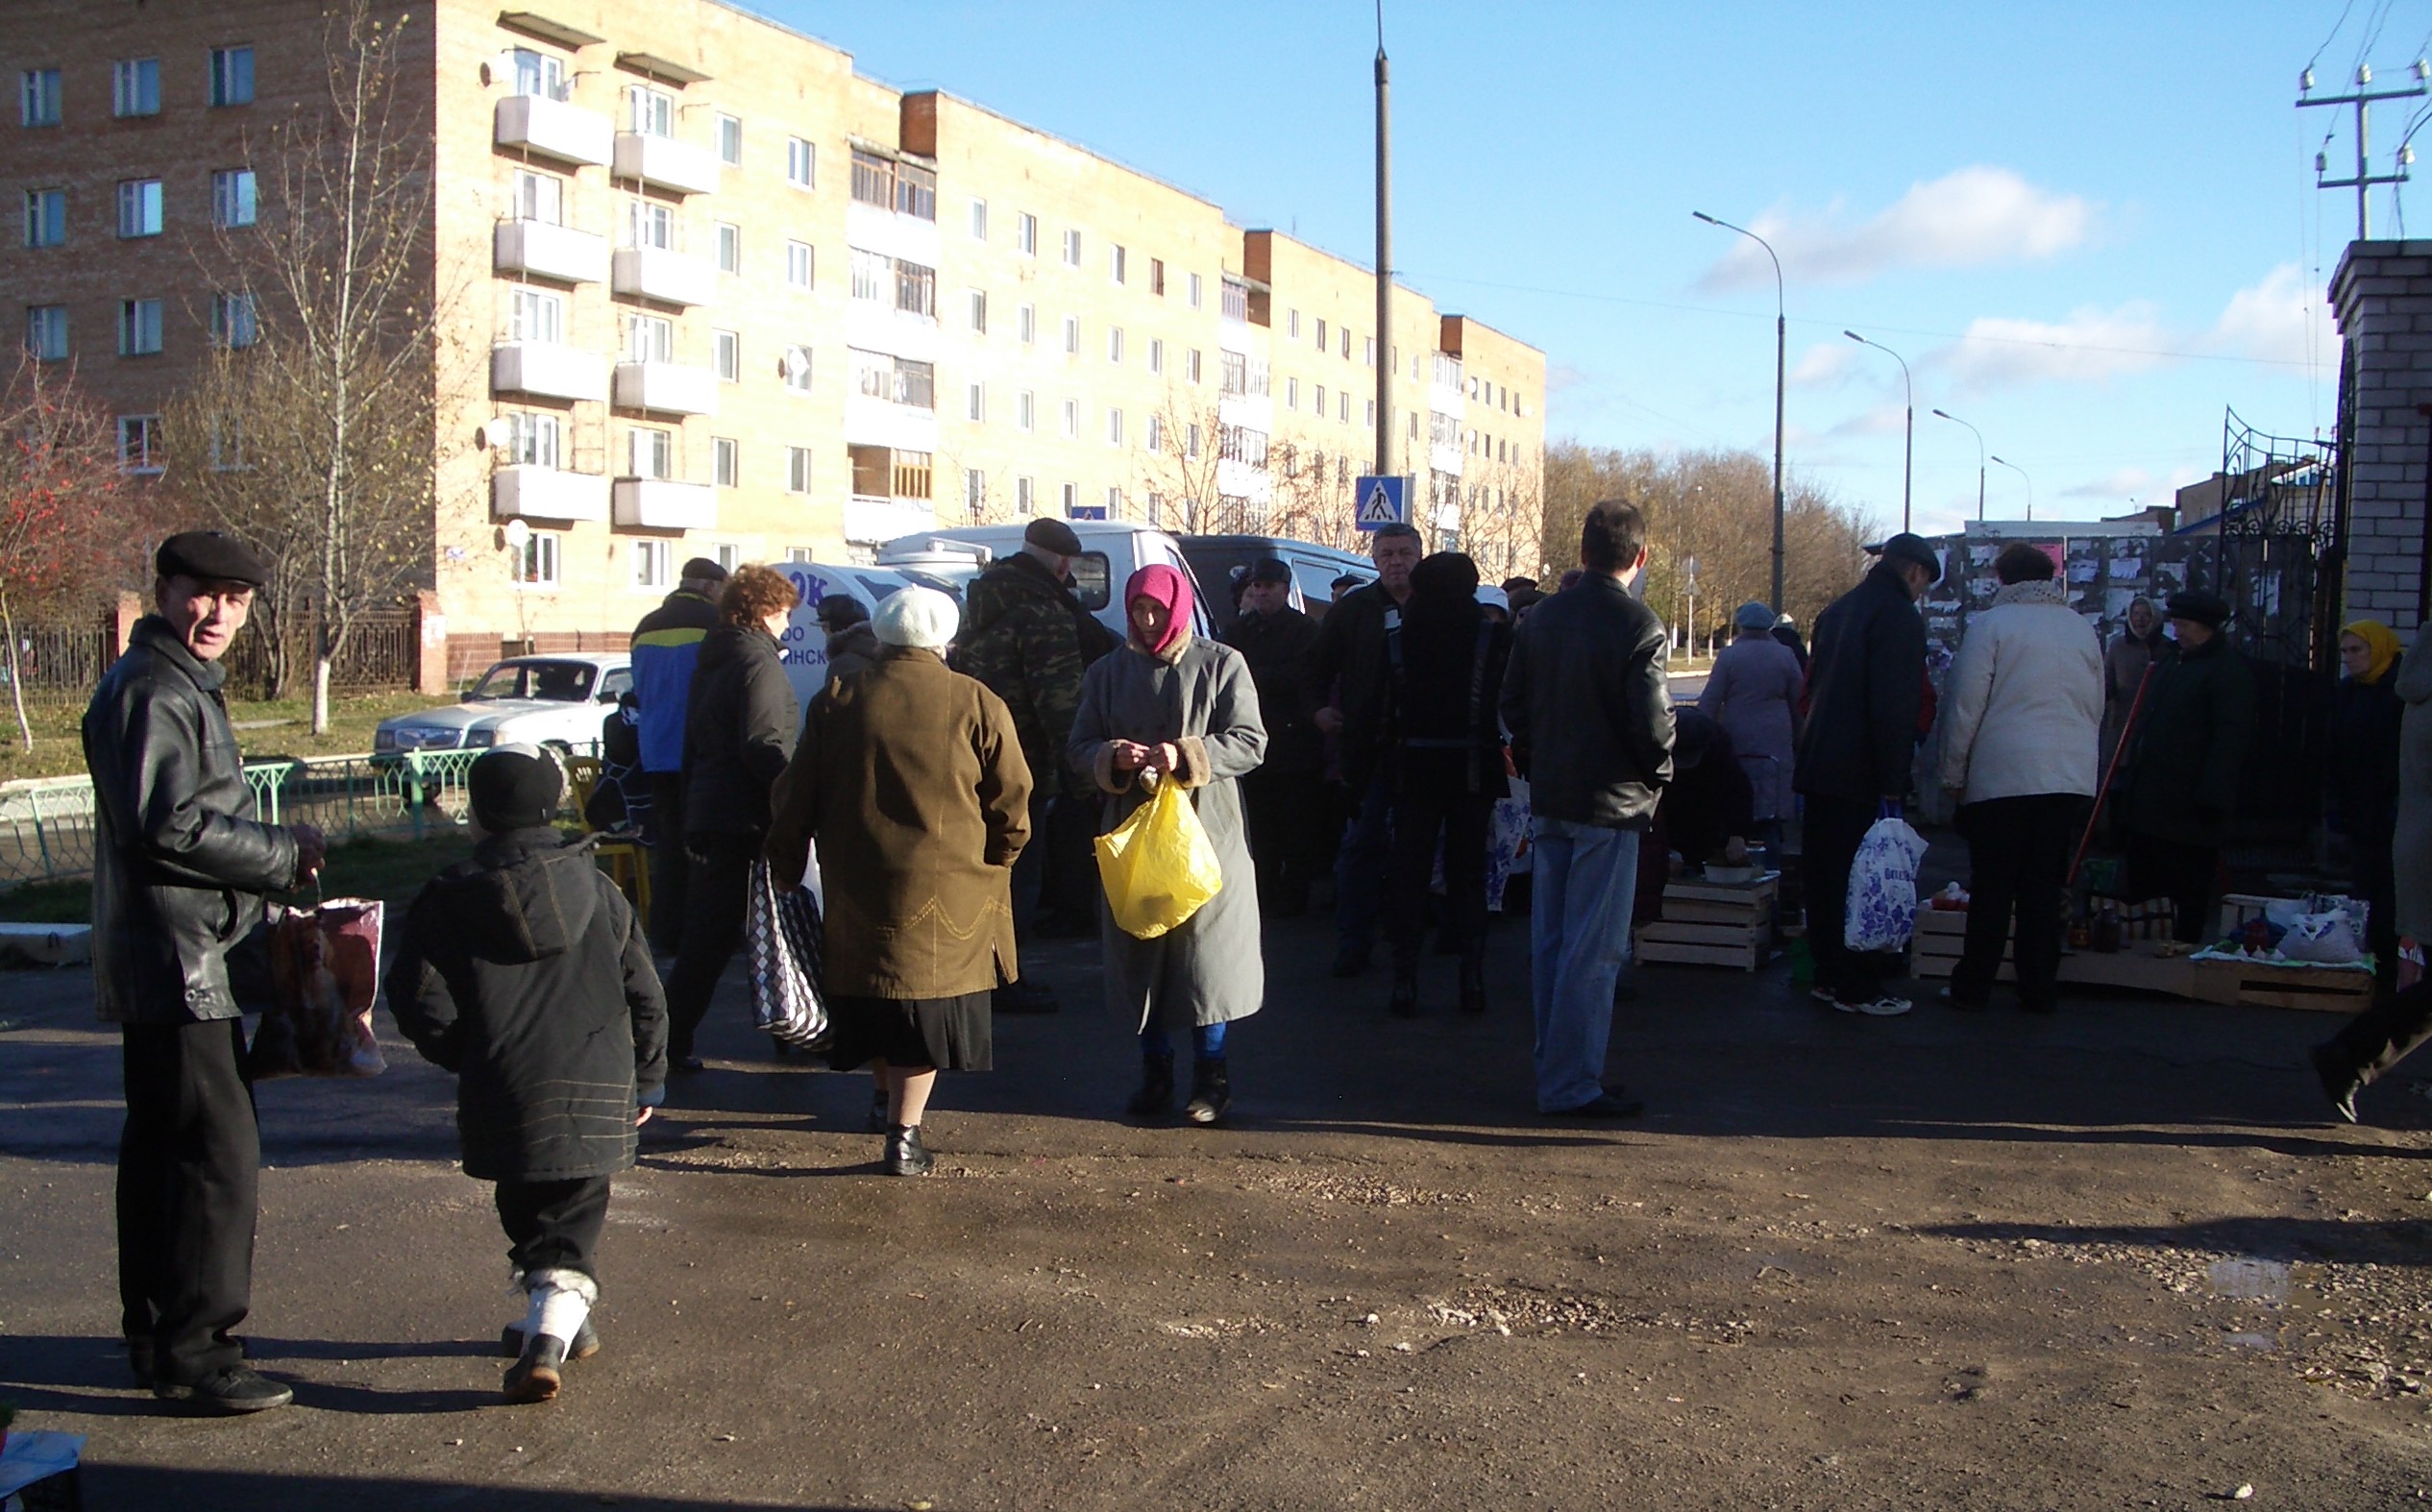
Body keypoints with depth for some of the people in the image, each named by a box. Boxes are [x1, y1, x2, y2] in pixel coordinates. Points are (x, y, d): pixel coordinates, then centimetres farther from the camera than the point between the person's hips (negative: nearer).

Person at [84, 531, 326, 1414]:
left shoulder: (185, 685, 19)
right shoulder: (150, 690, -14)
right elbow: (171, 827, -23)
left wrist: (278, 854, 8)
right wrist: (290, 853, -13)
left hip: (170, 963, 11)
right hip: (174, 959, -11)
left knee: (161, 1149, 16)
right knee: (216, 1151, -8)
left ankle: (156, 1336, 26)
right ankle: (192, 1353, -2)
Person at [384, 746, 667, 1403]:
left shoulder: (447, 900, -1)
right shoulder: (595, 887, 7)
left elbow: (422, 1004, -5)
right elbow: (644, 992, 9)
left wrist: (466, 1059, 13)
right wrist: (647, 1079, 19)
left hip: (504, 1096, -1)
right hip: (598, 1093, 1)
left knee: (529, 1219, 18)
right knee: (572, 1223, 6)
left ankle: (553, 1324, 23)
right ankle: (555, 1325, -12)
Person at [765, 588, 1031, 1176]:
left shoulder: (835, 702, 2)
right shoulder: (977, 705, -4)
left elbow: (795, 802, 7)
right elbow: (1011, 804, -1)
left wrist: (785, 869, 19)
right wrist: (993, 865, 14)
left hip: (856, 888, 3)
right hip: (947, 889, -2)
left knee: (874, 999, 18)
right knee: (925, 1003, 4)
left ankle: (889, 1098, 35)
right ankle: (904, 1133, 1)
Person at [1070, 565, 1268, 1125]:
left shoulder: (1221, 665, 0)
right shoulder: (1108, 672, 10)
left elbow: (1251, 742, -6)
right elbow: (1078, 748, 9)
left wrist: (1187, 755, -20)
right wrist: (1112, 757, -14)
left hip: (1205, 832, -3)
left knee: (1206, 953, -1)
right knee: (1140, 956, 6)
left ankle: (1211, 1074, 13)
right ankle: (1155, 1071, 20)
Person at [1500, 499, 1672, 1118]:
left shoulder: (1541, 616, 5)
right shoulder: (1638, 626, -15)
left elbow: (1512, 703, 10)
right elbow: (1653, 721, -16)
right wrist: (1657, 777, 2)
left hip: (1548, 802, 7)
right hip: (1611, 805, -7)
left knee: (1550, 943, 13)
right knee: (1594, 950, -2)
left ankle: (1555, 1070, 22)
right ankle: (1572, 1084, 1)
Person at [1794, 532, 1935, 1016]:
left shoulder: (1836, 611, 15)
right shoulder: (1899, 617, -12)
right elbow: (1895, 709, -20)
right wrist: (1892, 785, -20)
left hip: (1818, 769, 9)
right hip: (1861, 776, -8)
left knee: (1824, 878, 13)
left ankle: (1829, 975, 21)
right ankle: (1858, 989, 2)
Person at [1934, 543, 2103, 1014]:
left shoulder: (1991, 624, -3)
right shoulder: (2083, 629, 12)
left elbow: (1965, 706, -5)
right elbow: (2096, 709, 18)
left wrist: (1953, 773, 3)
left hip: (2003, 775, -4)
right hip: (2072, 776, 4)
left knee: (1992, 886, 3)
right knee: (2047, 888, 9)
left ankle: (1973, 987, 8)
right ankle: (2040, 989, 12)